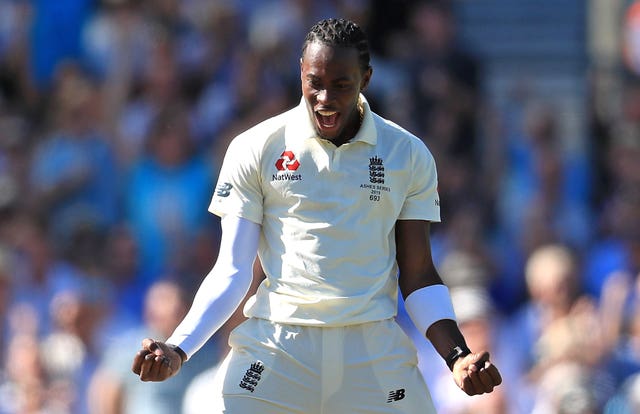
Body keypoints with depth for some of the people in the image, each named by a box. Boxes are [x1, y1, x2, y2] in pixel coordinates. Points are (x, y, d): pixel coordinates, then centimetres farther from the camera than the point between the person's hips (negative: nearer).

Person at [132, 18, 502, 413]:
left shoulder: (409, 155, 6)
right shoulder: (254, 150, 3)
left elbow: (417, 274, 9)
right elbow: (233, 270, 2)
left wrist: (457, 356, -5)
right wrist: (177, 349, -11)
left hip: (374, 353, 1)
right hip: (275, 347, -1)